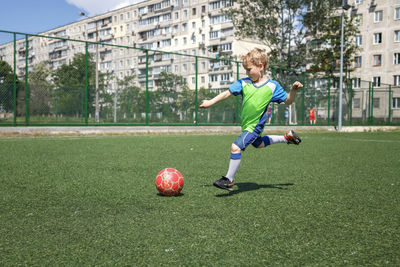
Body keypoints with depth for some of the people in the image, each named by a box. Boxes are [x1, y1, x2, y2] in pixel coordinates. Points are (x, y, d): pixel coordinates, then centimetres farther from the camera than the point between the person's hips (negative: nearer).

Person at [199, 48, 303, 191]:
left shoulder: (272, 86, -11)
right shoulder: (244, 83, -3)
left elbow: (288, 101, -2)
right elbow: (227, 93, 2)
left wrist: (294, 90, -20)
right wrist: (211, 102, -3)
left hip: (255, 126, -7)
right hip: (246, 125, 7)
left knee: (236, 147, -20)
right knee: (258, 143, 31)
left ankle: (229, 180, -5)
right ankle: (287, 137, 50)